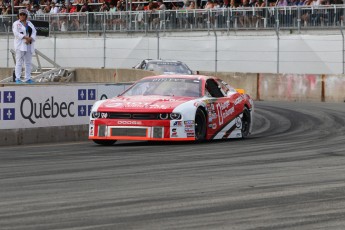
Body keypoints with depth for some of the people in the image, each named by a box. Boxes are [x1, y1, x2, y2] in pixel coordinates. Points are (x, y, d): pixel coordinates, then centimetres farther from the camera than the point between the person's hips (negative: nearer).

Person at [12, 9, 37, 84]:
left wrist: (30, 39, -11)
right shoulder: (16, 23, 2)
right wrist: (25, 37, -20)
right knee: (19, 62, -9)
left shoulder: (30, 23, 17)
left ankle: (27, 78, 9)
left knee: (28, 62, 5)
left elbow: (34, 32, 8)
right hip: (20, 45, -5)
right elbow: (16, 33, -11)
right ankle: (17, 78, -11)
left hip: (29, 45, 5)